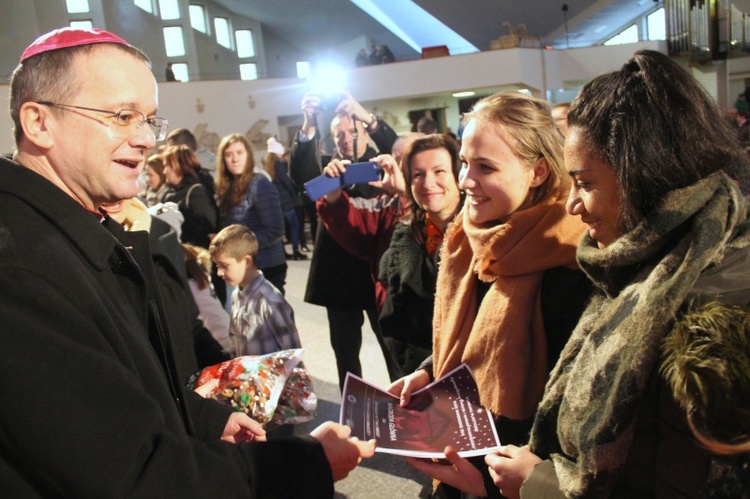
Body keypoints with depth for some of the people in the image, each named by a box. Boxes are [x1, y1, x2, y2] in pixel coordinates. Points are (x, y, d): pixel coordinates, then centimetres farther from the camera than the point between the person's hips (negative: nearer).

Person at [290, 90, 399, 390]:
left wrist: (366, 116, -33)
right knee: (345, 351, 12)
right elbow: (298, 174, -16)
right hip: (339, 273, 2)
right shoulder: (327, 167, 5)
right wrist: (308, 126, -31)